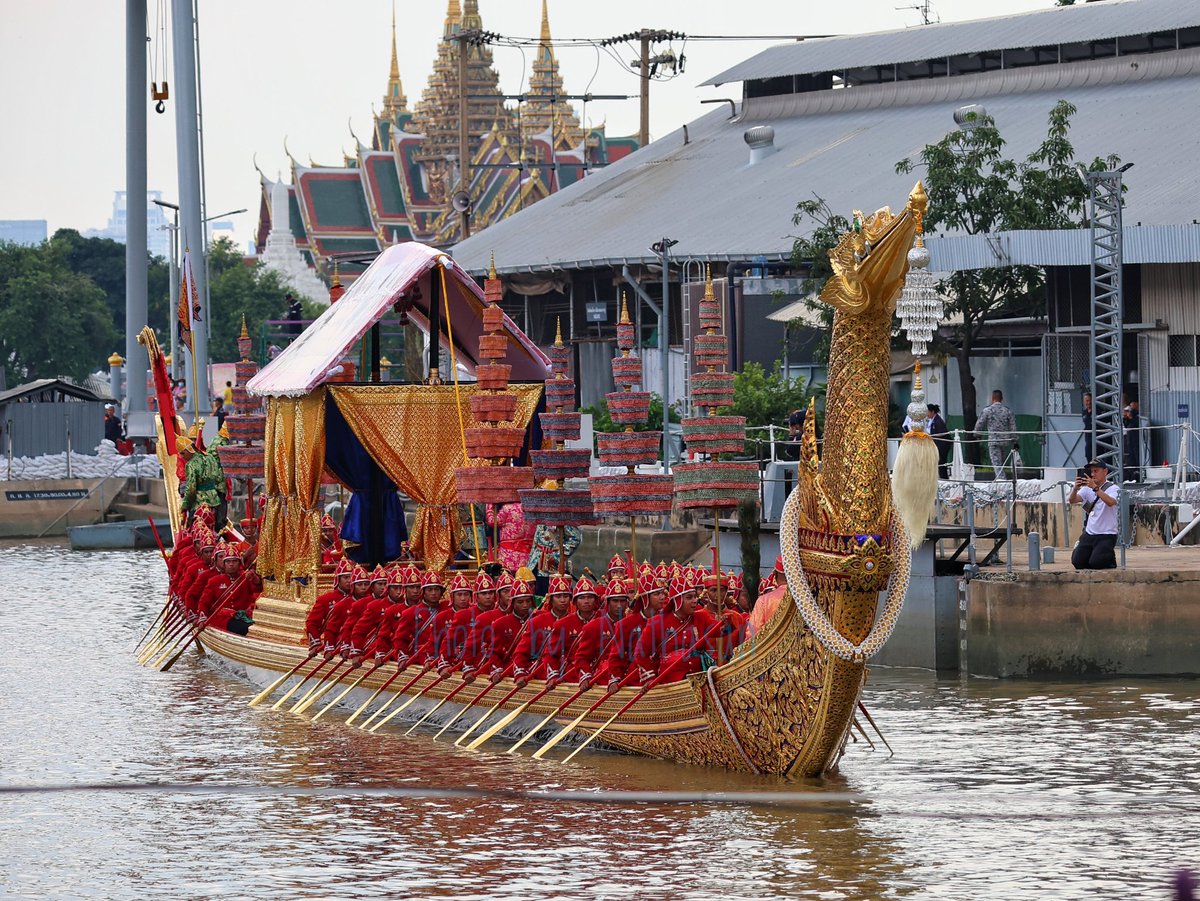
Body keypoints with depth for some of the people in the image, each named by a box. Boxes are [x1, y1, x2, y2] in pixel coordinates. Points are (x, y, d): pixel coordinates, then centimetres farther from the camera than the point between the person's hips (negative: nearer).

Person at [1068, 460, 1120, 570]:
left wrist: (1095, 488, -39)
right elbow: (1072, 500, -8)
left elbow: (1111, 502, -29)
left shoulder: (1113, 488, -7)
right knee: (1078, 562, -7)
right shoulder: (1087, 489, 7)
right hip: (1089, 533, 5)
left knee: (1096, 563, -18)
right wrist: (1075, 488, -30)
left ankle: (1110, 558, 14)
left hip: (1107, 535, -5)